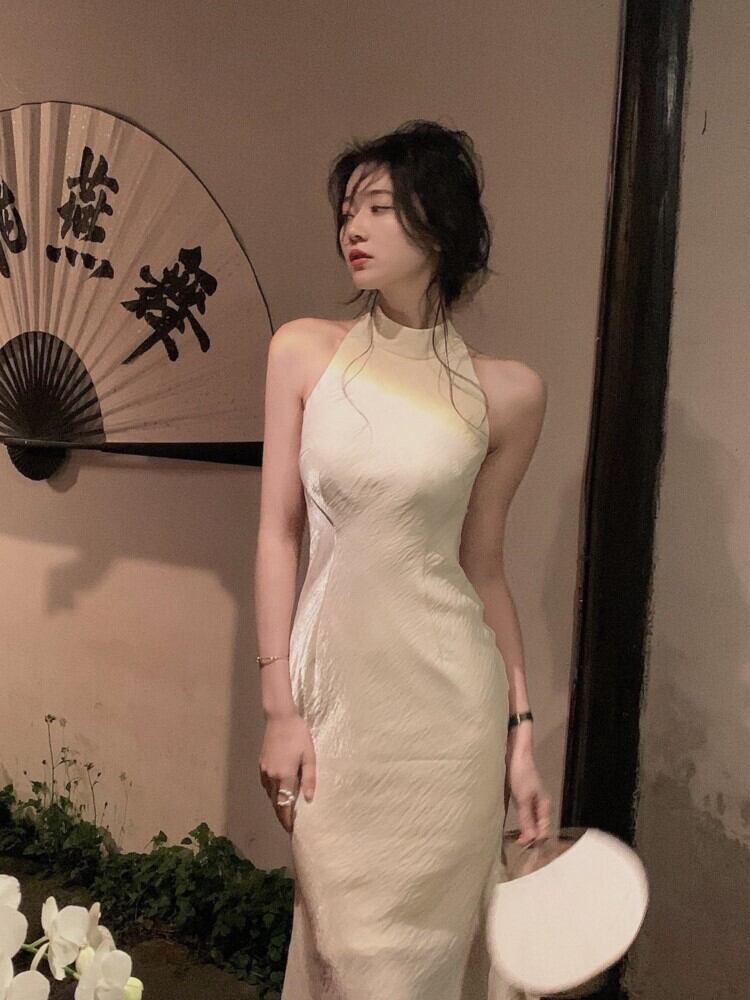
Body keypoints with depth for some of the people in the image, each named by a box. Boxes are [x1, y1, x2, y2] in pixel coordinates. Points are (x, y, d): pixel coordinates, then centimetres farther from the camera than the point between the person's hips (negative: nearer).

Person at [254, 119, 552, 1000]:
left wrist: (521, 735, 3)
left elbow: (483, 568, 3)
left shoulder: (508, 392, -3)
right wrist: (279, 708, -4)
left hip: (448, 697, 0)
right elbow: (278, 531, -1)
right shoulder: (303, 350, -1)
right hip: (333, 684, 1)